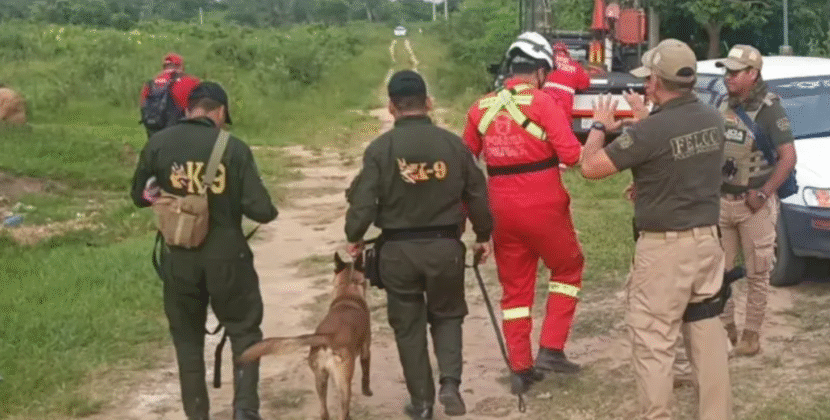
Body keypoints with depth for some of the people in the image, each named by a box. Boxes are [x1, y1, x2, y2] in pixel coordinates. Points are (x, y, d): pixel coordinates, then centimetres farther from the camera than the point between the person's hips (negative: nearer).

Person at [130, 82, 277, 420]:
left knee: (187, 339, 17)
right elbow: (260, 210, -13)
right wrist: (268, 210, 10)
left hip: (179, 259, 2)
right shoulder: (234, 148, -11)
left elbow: (139, 197, 7)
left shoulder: (158, 144, -5)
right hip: (227, 256, -2)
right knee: (244, 331, 15)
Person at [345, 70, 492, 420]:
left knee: (408, 325, 13)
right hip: (445, 245, 1)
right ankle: (450, 382, 2)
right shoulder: (452, 143, -1)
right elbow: (477, 195, 4)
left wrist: (354, 237, 8)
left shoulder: (380, 148, -9)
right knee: (447, 315, 21)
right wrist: (483, 236, 19)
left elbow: (363, 201, -10)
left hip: (398, 249, -1)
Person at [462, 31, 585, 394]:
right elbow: (571, 155, -18)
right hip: (544, 208, -4)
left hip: (503, 212, 4)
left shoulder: (481, 107, 6)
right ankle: (550, 350, 11)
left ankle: (520, 369, 18)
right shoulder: (543, 103, -10)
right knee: (567, 269, 19)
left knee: (514, 288, 16)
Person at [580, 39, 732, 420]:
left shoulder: (649, 131, -20)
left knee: (653, 343, 2)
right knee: (708, 333, 14)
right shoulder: (713, 120, 2)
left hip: (664, 247, -7)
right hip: (707, 239, 7)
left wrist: (600, 125, 5)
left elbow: (590, 167, -11)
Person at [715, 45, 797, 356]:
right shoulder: (724, 106, 8)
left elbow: (788, 157, -15)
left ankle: (752, 334, 13)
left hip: (754, 205, -6)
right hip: (722, 202, 6)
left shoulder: (768, 109, -11)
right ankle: (726, 327, 21)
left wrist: (763, 194, -18)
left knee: (757, 273, 4)